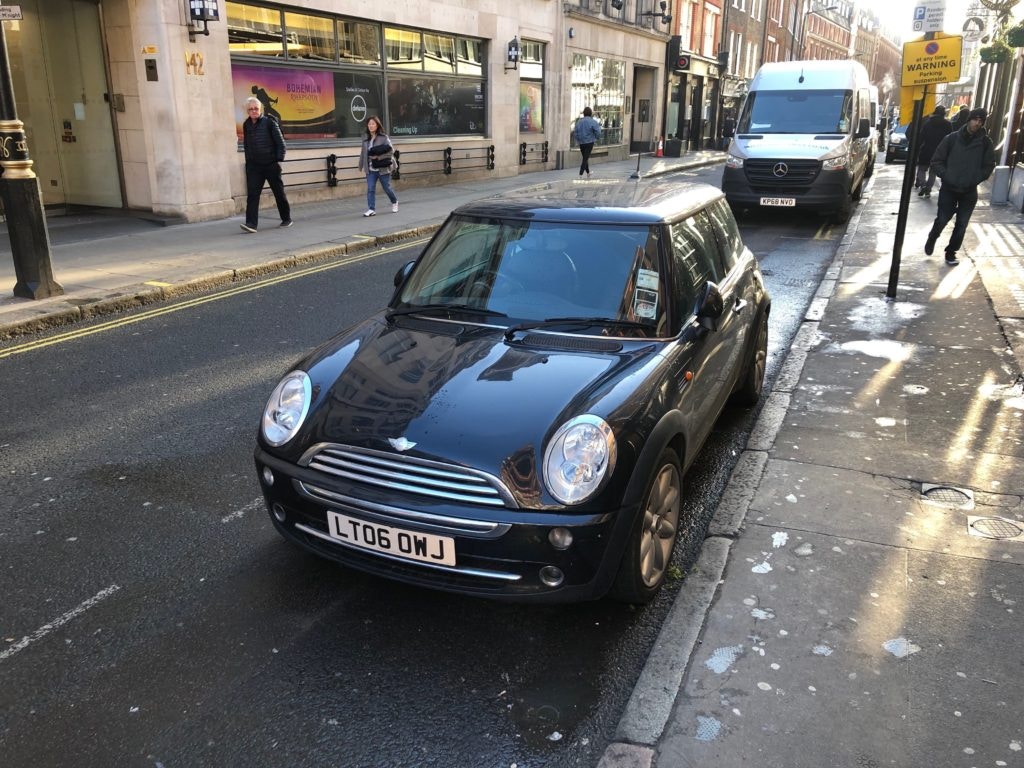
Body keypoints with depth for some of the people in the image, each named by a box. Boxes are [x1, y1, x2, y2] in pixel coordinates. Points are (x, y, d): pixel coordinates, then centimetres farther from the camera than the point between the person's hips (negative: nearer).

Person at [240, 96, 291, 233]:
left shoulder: (269, 122, -5)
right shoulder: (246, 125, 8)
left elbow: (280, 142, -5)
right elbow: (246, 144, 18)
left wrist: (279, 159, -10)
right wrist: (248, 160, 13)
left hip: (271, 164, -3)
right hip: (253, 165, 3)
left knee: (279, 192, 9)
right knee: (252, 194, -9)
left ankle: (286, 219, 26)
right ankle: (251, 223, -14)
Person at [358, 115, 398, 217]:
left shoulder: (384, 138, -7)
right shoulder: (366, 140, 7)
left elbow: (391, 150, -13)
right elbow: (363, 154, 13)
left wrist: (379, 157, -19)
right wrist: (361, 165, 14)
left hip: (383, 169, -4)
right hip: (371, 169, 4)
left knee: (387, 188, 9)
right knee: (370, 189, -4)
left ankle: (394, 202, 36)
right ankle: (371, 209, 0)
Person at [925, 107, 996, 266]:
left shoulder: (985, 142, -4)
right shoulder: (952, 138, -7)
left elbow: (989, 166, 4)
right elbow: (936, 161, -3)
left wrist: (975, 180, -8)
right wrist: (946, 176, -13)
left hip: (969, 192, 1)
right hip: (949, 189, -1)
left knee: (961, 225, 5)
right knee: (942, 220, 4)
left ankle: (951, 252, 21)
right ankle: (931, 239, 33)